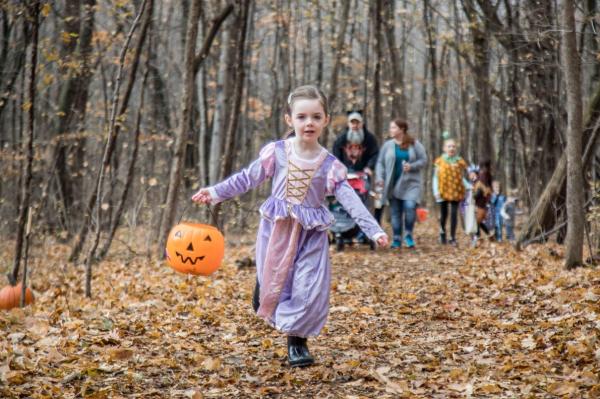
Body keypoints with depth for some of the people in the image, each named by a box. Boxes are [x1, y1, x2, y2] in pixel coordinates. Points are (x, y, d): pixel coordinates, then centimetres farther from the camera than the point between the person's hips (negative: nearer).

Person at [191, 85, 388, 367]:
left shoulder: (330, 164, -5)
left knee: (309, 289, -6)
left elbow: (350, 199, -8)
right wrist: (215, 192, -2)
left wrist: (374, 230, -17)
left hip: (311, 234, 0)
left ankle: (297, 341, 9)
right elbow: (247, 178, 3)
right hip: (276, 229, 1)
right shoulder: (276, 152, -5)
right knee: (273, 283, 6)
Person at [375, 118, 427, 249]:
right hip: (393, 184, 2)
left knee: (410, 206, -18)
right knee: (395, 212, 4)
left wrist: (412, 166, -16)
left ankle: (408, 234, 1)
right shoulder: (388, 145, 5)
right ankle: (397, 239, 13)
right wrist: (380, 178, -8)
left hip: (410, 183, -2)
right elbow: (380, 163, 5)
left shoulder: (415, 144, 1)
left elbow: (423, 160, 1)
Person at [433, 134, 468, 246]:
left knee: (454, 214, -2)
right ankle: (442, 232, 33)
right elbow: (436, 177, 1)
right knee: (444, 213, 8)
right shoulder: (439, 161, 1)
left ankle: (453, 237, 4)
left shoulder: (460, 161, 5)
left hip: (456, 191, 1)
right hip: (443, 191, -1)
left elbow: (462, 177, 12)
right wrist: (436, 191, -6)